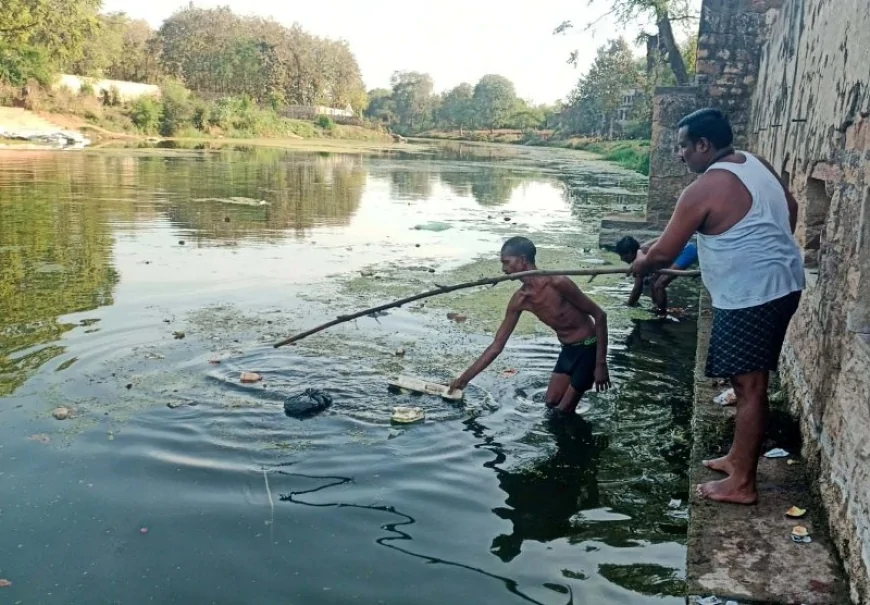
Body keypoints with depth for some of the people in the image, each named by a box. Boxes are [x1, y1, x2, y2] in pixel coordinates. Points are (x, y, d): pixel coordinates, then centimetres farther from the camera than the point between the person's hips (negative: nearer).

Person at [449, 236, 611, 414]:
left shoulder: (557, 282, -27)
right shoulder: (519, 300, -5)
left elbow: (599, 315, -20)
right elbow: (496, 346, 1)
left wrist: (601, 363, -21)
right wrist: (464, 378, -1)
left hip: (588, 348, -7)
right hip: (568, 350, 7)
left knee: (563, 411, -4)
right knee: (552, 404, 16)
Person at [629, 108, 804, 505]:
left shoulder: (704, 189, -17)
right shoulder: (757, 165, 10)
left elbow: (664, 253, -11)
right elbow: (791, 208, 24)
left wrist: (641, 265, 10)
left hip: (751, 295, -10)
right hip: (781, 285, 10)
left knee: (749, 386, -2)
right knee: (749, 382, 19)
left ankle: (742, 484, 7)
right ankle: (738, 458, 32)